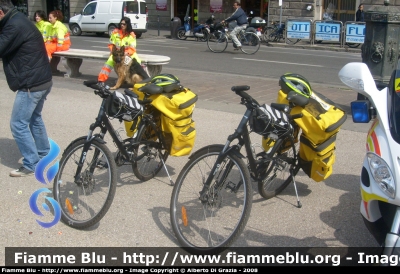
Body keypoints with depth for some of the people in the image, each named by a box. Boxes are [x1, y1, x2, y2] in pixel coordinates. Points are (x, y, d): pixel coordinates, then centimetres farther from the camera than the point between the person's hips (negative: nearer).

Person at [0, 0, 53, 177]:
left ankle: (31, 165, 6)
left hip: (31, 84, -10)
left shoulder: (14, 25, -21)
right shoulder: (19, 20, 13)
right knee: (34, 118, 23)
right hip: (42, 80, 11)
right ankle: (44, 154, 36)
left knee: (18, 124, -2)